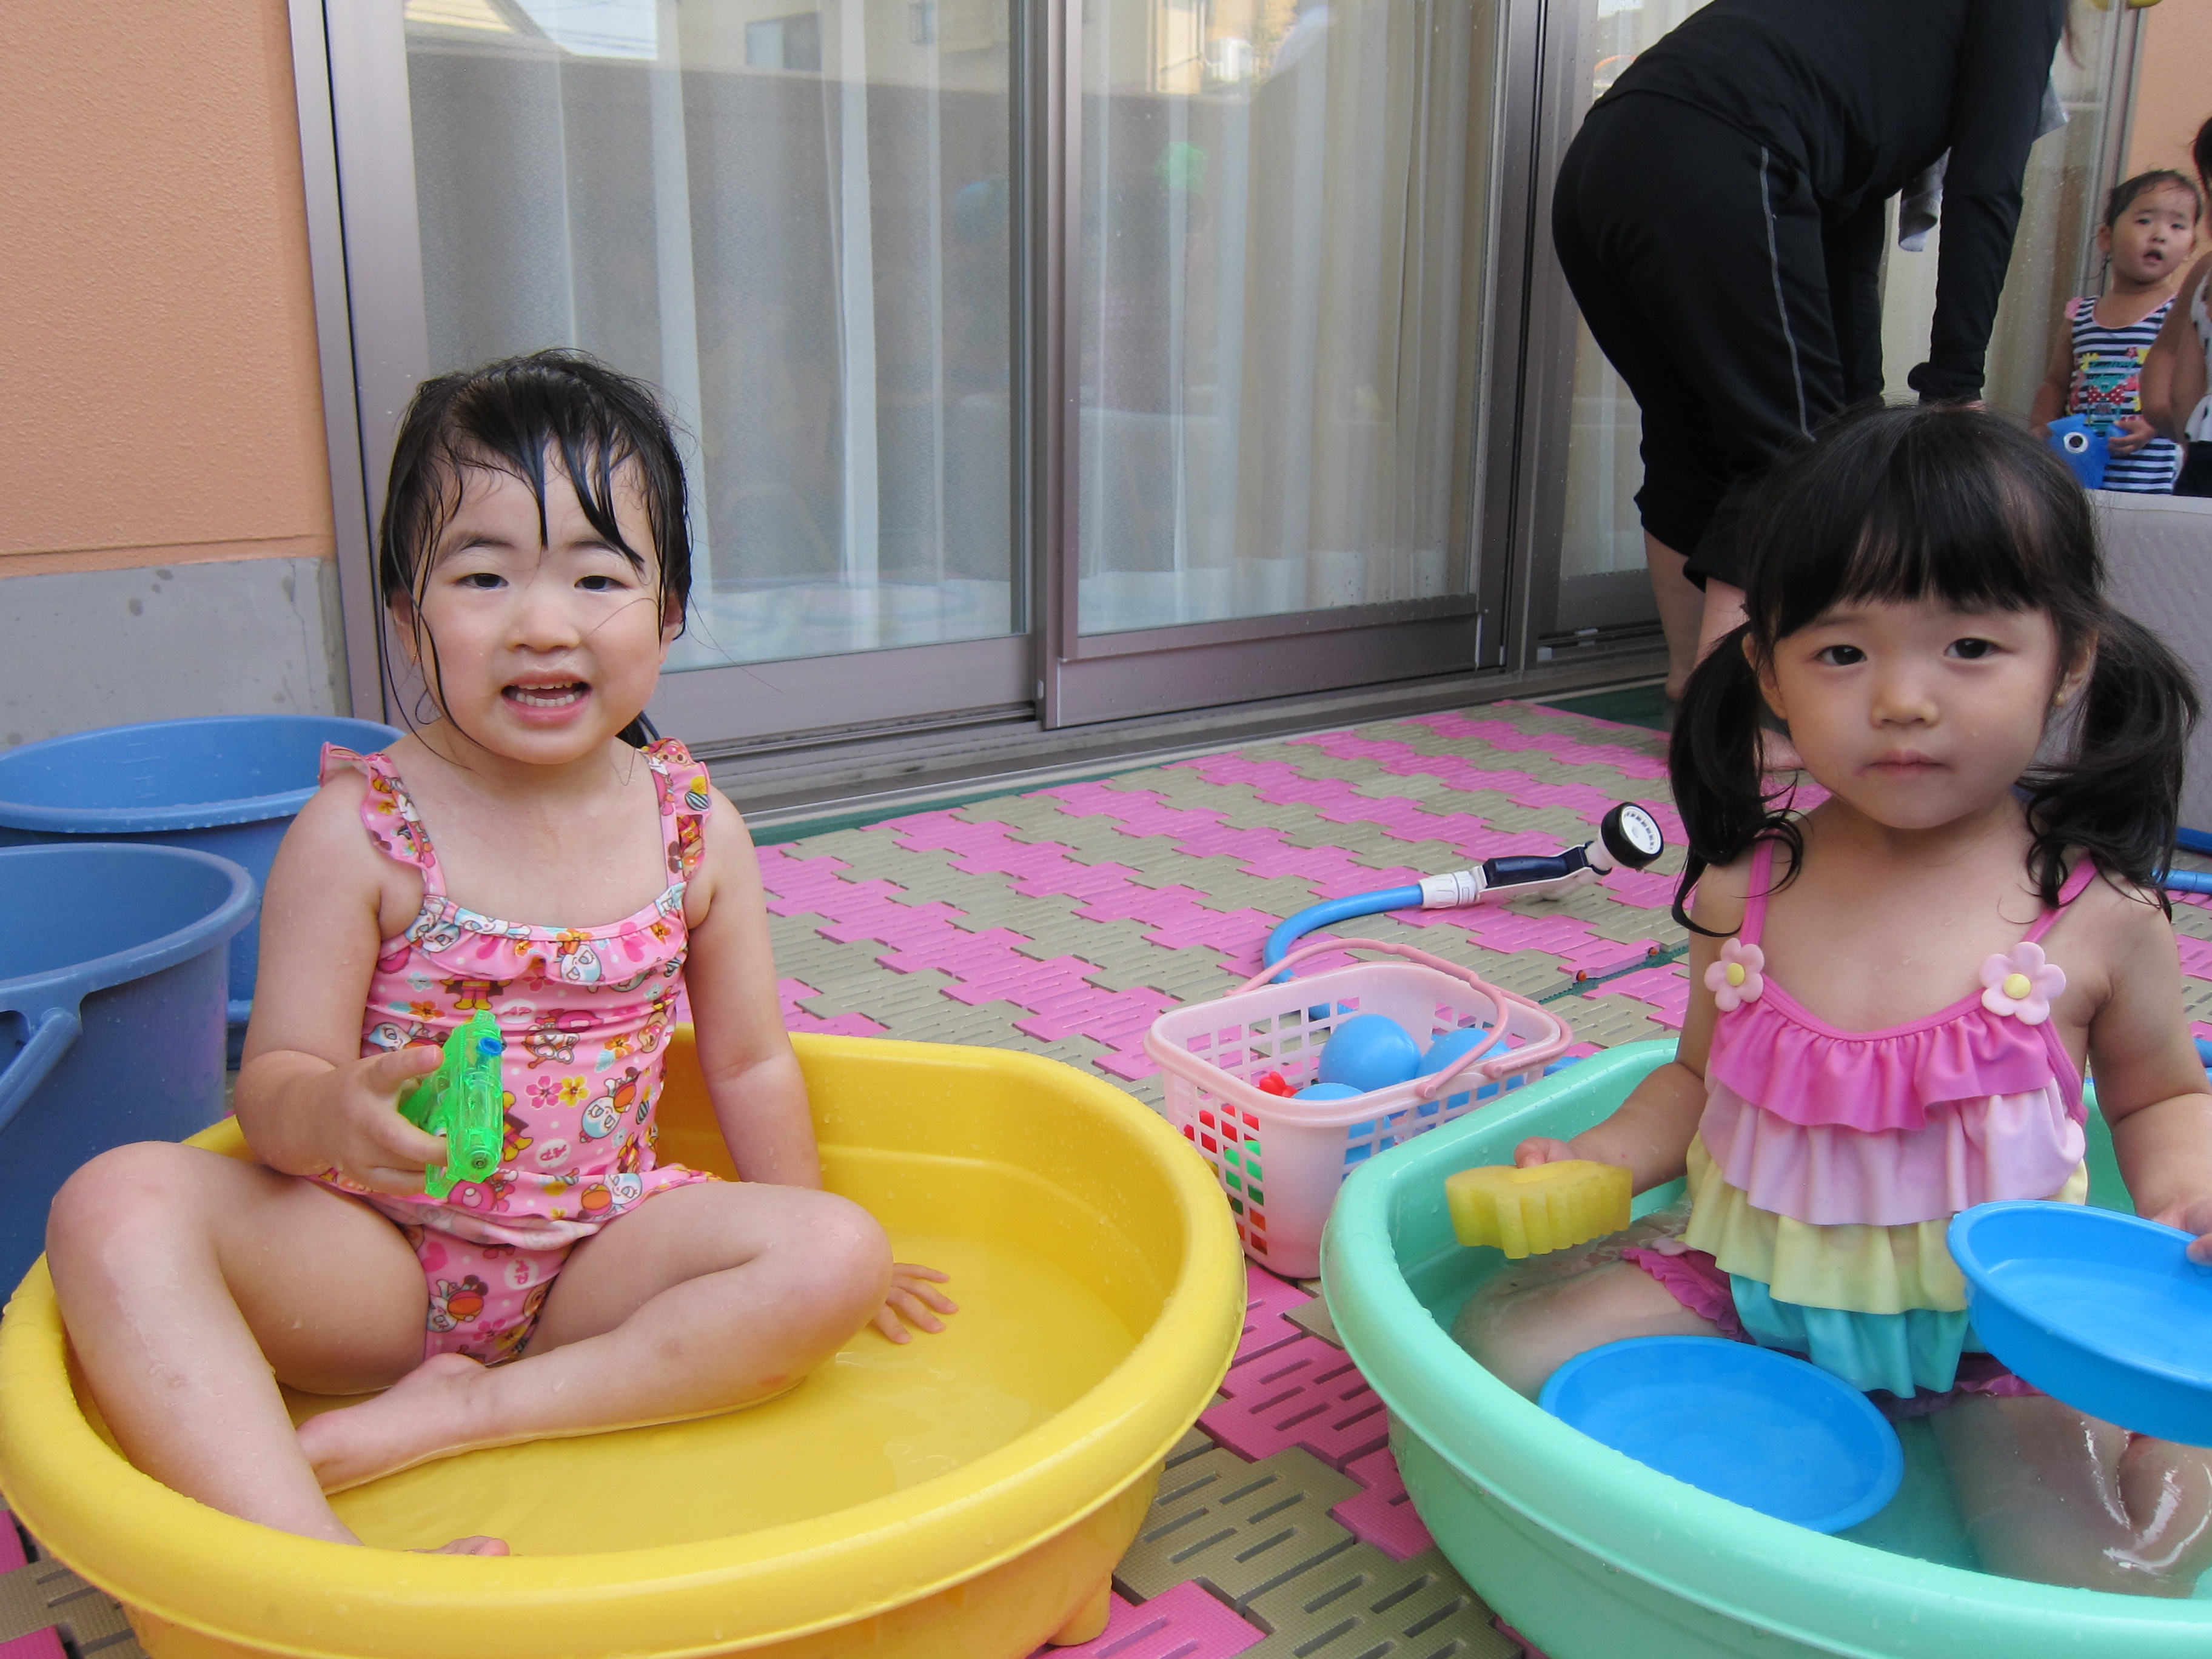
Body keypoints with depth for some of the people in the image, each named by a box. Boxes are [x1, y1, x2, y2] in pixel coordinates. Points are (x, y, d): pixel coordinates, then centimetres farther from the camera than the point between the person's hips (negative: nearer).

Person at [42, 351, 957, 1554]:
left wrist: (807, 1262, 13)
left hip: (598, 1255, 2)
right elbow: (274, 1082, -8)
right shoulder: (357, 833, -9)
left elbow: (749, 1061, 8)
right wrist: (338, 1117, -33)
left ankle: (445, 1418, -21)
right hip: (371, 1261, -2)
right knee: (120, 1202, -26)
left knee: (842, 1255, -21)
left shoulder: (695, 830, -1)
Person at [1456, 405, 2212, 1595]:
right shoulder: (1744, 891, -7)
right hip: (1747, 1283, 2)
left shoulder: (2097, 912, -11)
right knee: (1507, 1347, -12)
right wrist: (1595, 1162, -9)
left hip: (1996, 1321, -1)